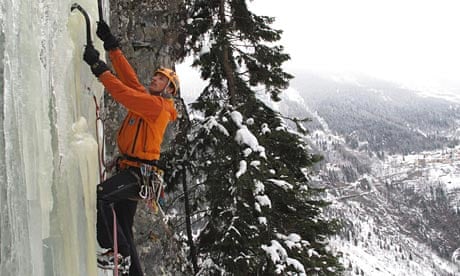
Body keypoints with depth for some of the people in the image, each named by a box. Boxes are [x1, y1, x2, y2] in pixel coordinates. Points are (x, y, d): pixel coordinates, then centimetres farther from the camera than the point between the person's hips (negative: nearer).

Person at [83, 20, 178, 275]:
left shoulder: (158, 105, -8)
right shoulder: (146, 99, 17)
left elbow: (124, 93, -19)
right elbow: (128, 75, 14)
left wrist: (98, 67, -18)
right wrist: (111, 45, 10)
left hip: (138, 172, -9)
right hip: (131, 170, 9)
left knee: (99, 196, -29)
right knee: (124, 230, 11)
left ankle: (119, 252, -19)